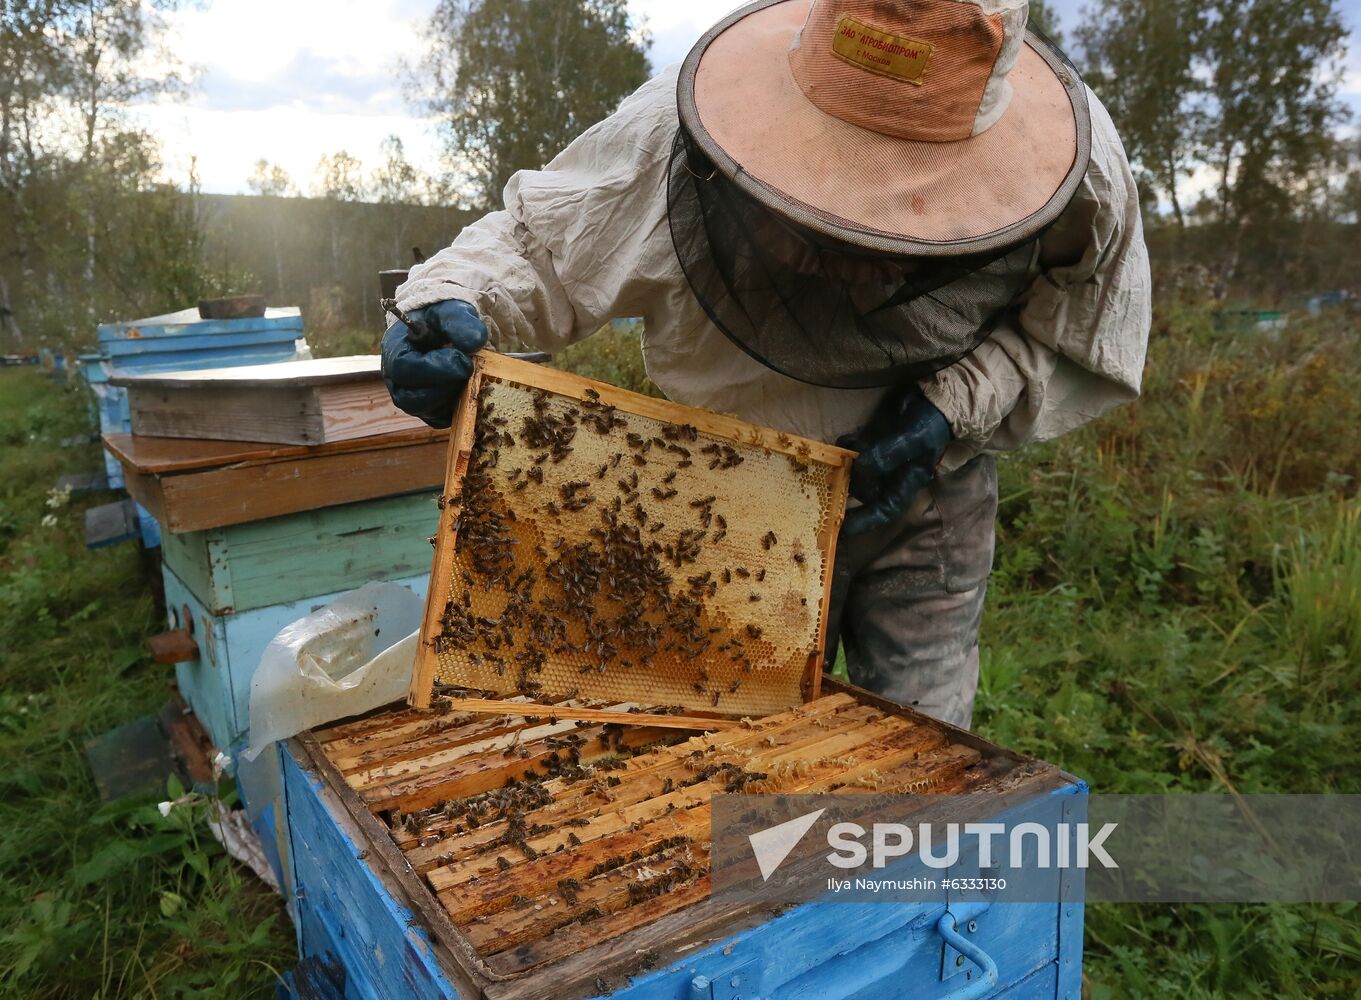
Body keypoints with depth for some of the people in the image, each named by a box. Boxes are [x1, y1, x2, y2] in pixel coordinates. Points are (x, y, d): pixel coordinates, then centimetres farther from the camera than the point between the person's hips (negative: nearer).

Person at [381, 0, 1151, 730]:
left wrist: (958, 404, -23)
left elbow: (1086, 343, -6)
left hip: (922, 498, 1)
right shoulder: (677, 134, -26)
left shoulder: (1076, 161, -23)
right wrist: (447, 299, -32)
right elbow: (534, 243, -11)